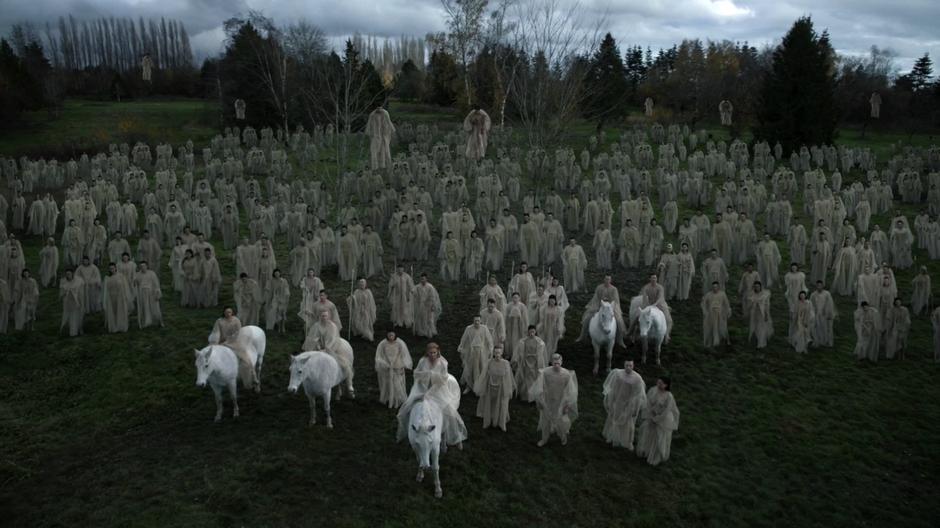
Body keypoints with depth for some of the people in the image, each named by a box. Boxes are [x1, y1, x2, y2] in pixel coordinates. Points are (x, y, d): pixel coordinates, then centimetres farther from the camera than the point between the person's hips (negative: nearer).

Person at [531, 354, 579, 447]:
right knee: (545, 421, 19)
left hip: (560, 403, -1)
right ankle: (544, 439, 44)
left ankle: (563, 437, 47)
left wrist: (567, 405, -9)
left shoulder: (567, 374, -22)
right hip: (547, 402, 1)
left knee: (561, 422, 15)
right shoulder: (544, 373, -21)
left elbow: (570, 392, -12)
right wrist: (539, 401, -6)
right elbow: (539, 388, -10)